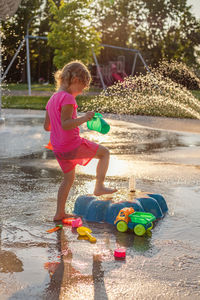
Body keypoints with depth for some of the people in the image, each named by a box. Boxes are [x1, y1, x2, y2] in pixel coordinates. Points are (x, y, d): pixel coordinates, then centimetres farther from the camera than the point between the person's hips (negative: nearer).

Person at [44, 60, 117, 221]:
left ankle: (60, 213, 29)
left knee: (69, 178, 23)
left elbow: (46, 126, 16)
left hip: (58, 148, 9)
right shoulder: (68, 98, -16)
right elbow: (65, 124, -26)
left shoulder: (52, 99, 12)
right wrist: (83, 119, -27)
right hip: (73, 145, -9)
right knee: (105, 152, 7)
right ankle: (99, 186, 3)